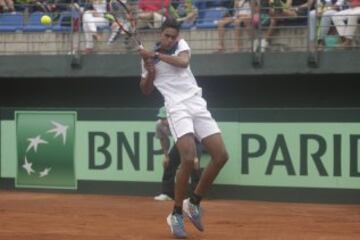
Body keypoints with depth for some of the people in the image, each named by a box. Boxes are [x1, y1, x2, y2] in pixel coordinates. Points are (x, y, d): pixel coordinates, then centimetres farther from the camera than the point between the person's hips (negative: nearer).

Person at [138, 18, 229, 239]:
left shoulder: (181, 46, 9)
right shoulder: (149, 57, 7)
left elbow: (183, 62, -15)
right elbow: (146, 91, 14)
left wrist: (157, 55, -16)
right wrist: (149, 71, -4)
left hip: (198, 106, 4)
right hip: (178, 109, -4)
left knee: (221, 156, -2)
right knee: (189, 158, -24)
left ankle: (194, 203, 14)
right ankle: (176, 214, -11)